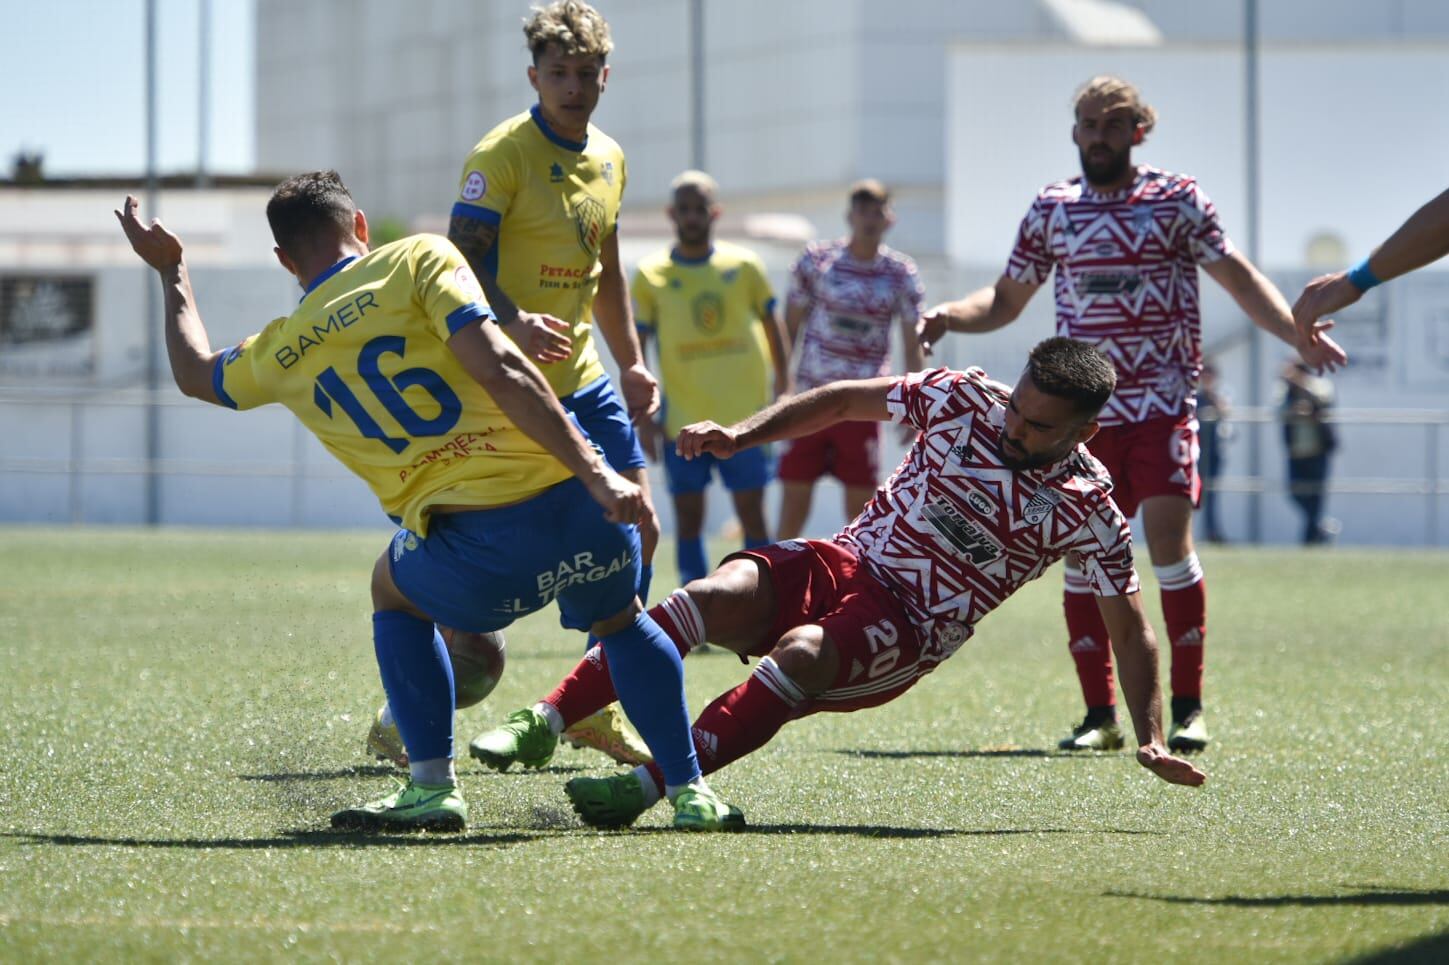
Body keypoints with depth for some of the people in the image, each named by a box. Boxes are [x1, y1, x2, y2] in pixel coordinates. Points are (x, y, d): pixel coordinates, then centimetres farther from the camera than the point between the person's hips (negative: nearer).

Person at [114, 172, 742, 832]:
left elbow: (195, 373, 40)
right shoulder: (418, 260, 6)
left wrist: (172, 272, 55)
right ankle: (691, 792, 25)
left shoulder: (279, 354, 15)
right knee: (621, 622, 33)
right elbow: (499, 369, -8)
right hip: (575, 507, 0)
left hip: (477, 562, 0)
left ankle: (432, 788, 23)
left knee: (394, 591, 35)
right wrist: (594, 473, -13)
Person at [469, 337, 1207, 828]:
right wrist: (743, 435, 2)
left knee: (802, 651, -36)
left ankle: (645, 787, -42)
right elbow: (845, 401, 12)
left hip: (908, 632, -3)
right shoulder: (966, 399, 1)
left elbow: (1129, 626, 0)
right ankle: (545, 723, -29)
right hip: (847, 561, 3)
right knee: (716, 596, -27)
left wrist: (1151, 740, -8)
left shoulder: (1087, 509, -5)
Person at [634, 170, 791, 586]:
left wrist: (783, 388, 5)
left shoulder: (744, 266, 3)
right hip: (683, 421, 0)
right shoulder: (651, 275, 1)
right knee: (688, 516, 2)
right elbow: (636, 351, 3)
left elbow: (771, 328, 11)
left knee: (752, 512, 0)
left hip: (745, 416, 0)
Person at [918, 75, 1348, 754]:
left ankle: (1187, 709, -3)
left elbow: (1238, 277, 1)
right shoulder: (1051, 209, 11)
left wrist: (1301, 335, -15)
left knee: (1168, 539, -13)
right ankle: (1099, 715, 8)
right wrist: (949, 316, -3)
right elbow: (1005, 301, 17)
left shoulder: (1176, 200, 3)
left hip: (1161, 405, -3)